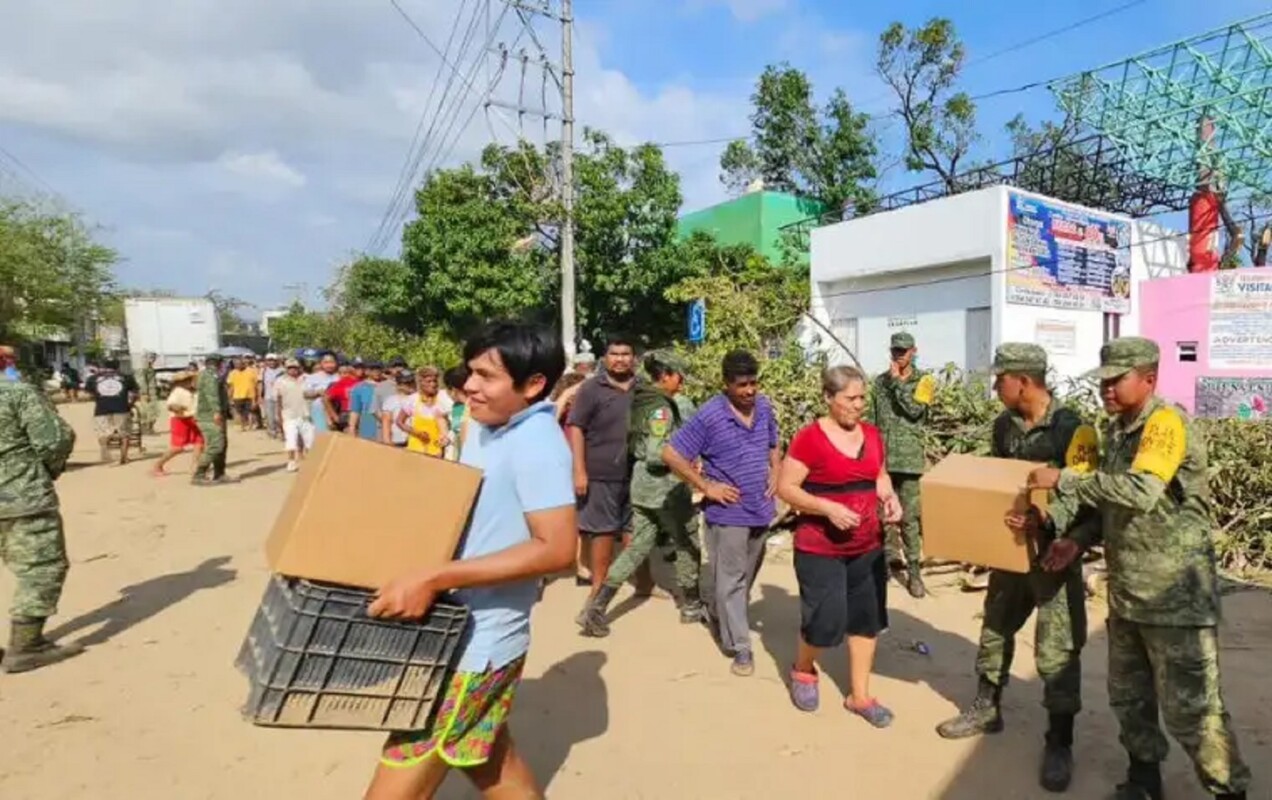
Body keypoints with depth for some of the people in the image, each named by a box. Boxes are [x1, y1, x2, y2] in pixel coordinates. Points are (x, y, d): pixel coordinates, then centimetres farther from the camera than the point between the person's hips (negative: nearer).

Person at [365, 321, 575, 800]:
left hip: (477, 643, -9)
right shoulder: (484, 428, 5)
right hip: (468, 633, 9)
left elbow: (557, 549, -29)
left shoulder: (536, 442, -23)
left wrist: (432, 579, -30)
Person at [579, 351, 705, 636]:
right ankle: (691, 607, 27)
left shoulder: (640, 400, 9)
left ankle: (597, 607, 3)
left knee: (638, 546, 11)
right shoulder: (662, 407, -18)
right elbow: (657, 454, -25)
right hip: (666, 485, -8)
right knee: (687, 545, 12)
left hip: (642, 483, 8)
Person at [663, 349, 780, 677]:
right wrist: (706, 486, -15)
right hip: (728, 513, -6)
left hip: (761, 509, 6)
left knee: (747, 578, 20)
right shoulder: (709, 415, -17)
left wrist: (775, 473, 2)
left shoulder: (765, 408, 2)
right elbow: (671, 454, -15)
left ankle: (718, 615, 43)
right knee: (731, 581, 2)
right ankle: (740, 647, 13)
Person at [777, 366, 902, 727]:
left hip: (868, 546, 6)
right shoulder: (809, 437, -15)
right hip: (820, 548, -6)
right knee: (826, 620, -1)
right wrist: (828, 507, -25)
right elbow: (785, 487, -15)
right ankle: (803, 670, 31)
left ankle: (859, 696, 28)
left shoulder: (872, 434, 4)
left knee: (867, 619, 12)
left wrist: (889, 498, -4)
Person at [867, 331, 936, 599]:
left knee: (909, 516, 0)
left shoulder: (924, 380, 1)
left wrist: (898, 381, -11)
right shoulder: (880, 381, 11)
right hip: (881, 457, 3)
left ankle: (913, 570, 7)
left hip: (909, 457, -3)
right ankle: (889, 556, 24)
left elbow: (915, 409, -16)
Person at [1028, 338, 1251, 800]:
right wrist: (1079, 541, 7)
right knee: (1127, 696, 18)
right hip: (1125, 592, 8)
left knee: (1190, 708, 2)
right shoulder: (1116, 429, 9)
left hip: (1175, 595, -8)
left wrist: (1062, 480, -26)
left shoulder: (1167, 423, -17)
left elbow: (1140, 491, -33)